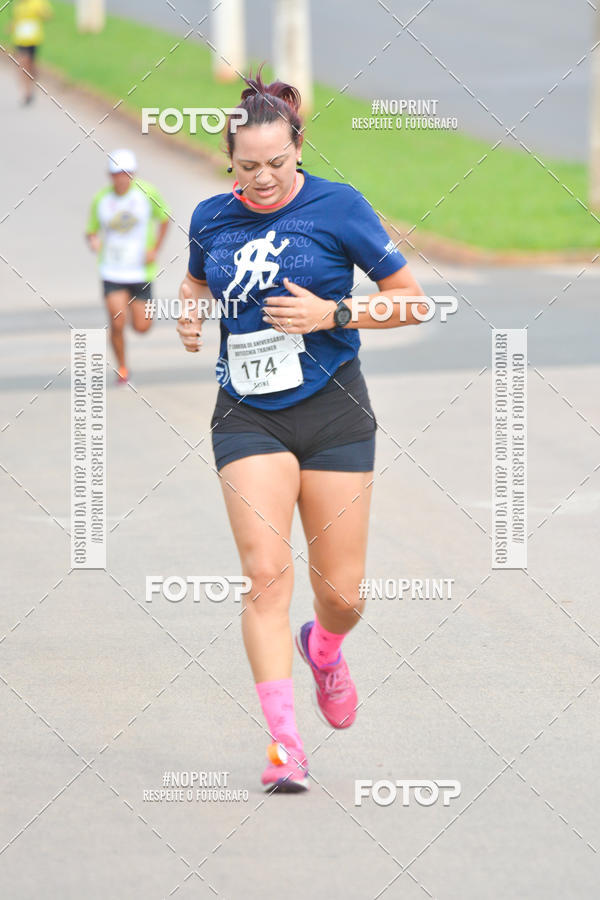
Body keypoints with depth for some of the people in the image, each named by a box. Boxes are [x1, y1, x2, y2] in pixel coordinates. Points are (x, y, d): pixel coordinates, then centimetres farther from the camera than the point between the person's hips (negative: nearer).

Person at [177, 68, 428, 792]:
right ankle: (284, 744, -16)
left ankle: (323, 650, 40)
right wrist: (190, 313, 4)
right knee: (266, 571, -15)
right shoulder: (210, 219, 4)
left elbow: (411, 300, -1)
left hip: (332, 413, -1)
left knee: (341, 592, 2)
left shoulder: (338, 207, -6)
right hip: (247, 418, 1)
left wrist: (332, 313, -15)